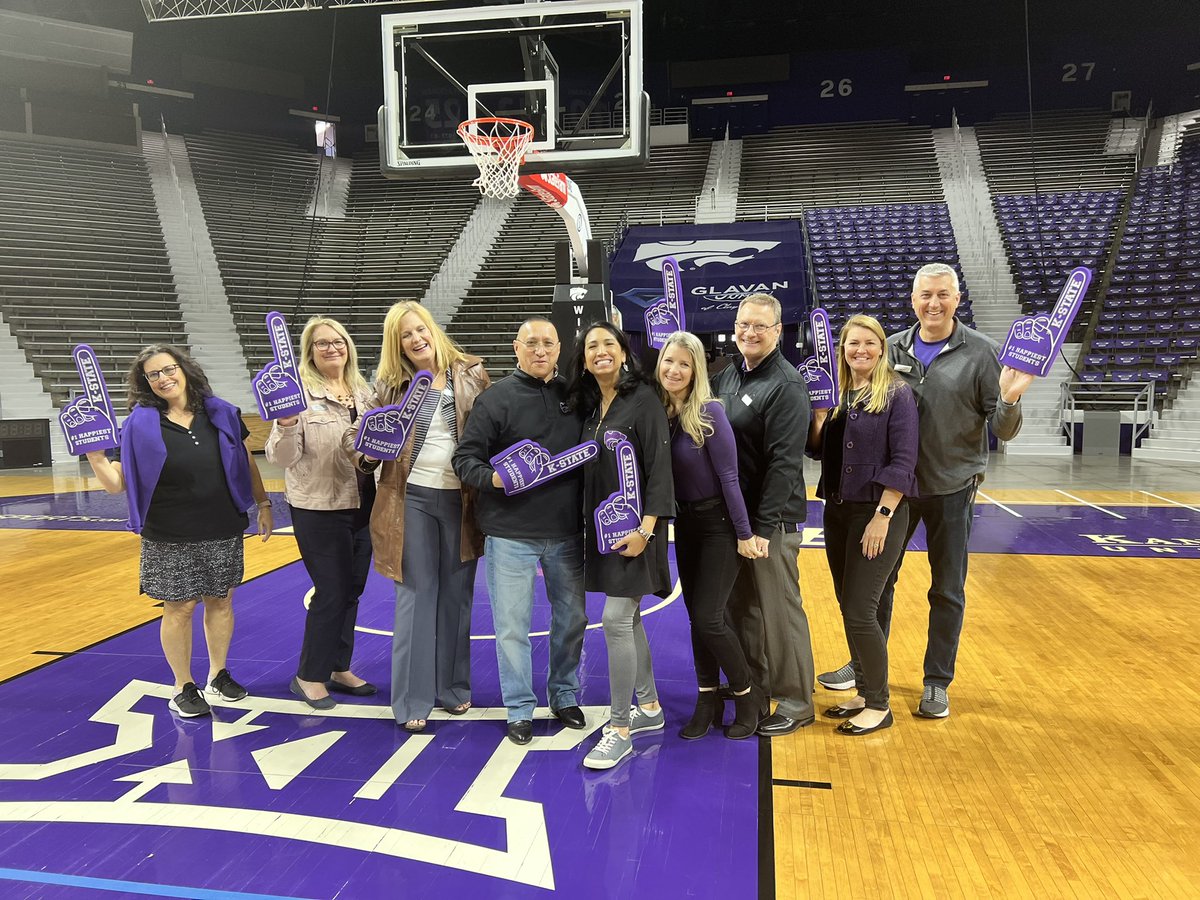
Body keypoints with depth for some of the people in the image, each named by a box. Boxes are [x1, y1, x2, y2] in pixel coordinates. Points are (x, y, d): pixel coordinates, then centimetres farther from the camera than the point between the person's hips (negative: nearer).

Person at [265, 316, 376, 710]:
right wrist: (286, 426, -34)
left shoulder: (363, 391, 6)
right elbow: (282, 458, -15)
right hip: (319, 509, -6)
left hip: (362, 506, 6)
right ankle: (309, 676, 19)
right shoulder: (300, 392, -11)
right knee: (331, 592, 0)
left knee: (352, 589, 14)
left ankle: (339, 668, 30)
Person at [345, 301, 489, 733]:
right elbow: (355, 433, 3)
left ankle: (453, 685, 28)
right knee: (416, 595, 4)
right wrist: (366, 451, -20)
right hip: (412, 499, -1)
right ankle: (413, 699, 14)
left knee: (457, 594, 12)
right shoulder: (391, 385, 1)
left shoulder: (470, 375, 0)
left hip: (461, 499, 1)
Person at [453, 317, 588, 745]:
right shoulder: (497, 397, -6)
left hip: (568, 533, 4)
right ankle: (520, 709, 22)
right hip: (510, 534, -4)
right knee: (512, 624, 4)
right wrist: (492, 478, -26)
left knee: (572, 617, 15)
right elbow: (465, 457, -7)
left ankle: (565, 695, 35)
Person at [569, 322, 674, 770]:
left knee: (616, 619, -9)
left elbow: (659, 468, -15)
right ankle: (649, 707, 29)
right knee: (628, 618, 14)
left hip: (634, 526, -7)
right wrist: (589, 526, 9)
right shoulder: (589, 405, 11)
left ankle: (619, 729, 2)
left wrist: (645, 529, -21)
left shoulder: (643, 399, -10)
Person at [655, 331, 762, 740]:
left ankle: (748, 697, 15)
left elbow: (728, 476, -16)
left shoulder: (710, 412, -17)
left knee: (708, 618, -7)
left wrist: (744, 533, -14)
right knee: (697, 616, 11)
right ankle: (708, 701, 24)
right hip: (684, 523, 6)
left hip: (718, 523, -6)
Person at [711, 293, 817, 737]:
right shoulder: (726, 377, 10)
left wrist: (764, 526, -21)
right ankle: (753, 687, 33)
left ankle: (796, 701, 18)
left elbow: (784, 463, -19)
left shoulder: (787, 386, -14)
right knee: (742, 607, 17)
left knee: (779, 611, 3)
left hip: (770, 520, -7)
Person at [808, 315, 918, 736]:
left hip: (877, 513, -6)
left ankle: (879, 706, 10)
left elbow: (902, 462, -13)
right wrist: (817, 414, -4)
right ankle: (864, 692, 27)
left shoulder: (896, 393, -8)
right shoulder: (837, 393, 10)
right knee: (848, 607, 12)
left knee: (860, 611, -6)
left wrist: (882, 516, -18)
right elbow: (819, 451, 13)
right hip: (837, 511, 7)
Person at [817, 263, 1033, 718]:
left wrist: (1009, 399, -27)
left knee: (947, 592, 9)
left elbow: (1003, 430, -7)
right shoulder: (892, 348, 2)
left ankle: (937, 682, 25)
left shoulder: (982, 352, -6)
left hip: (952, 489, -2)